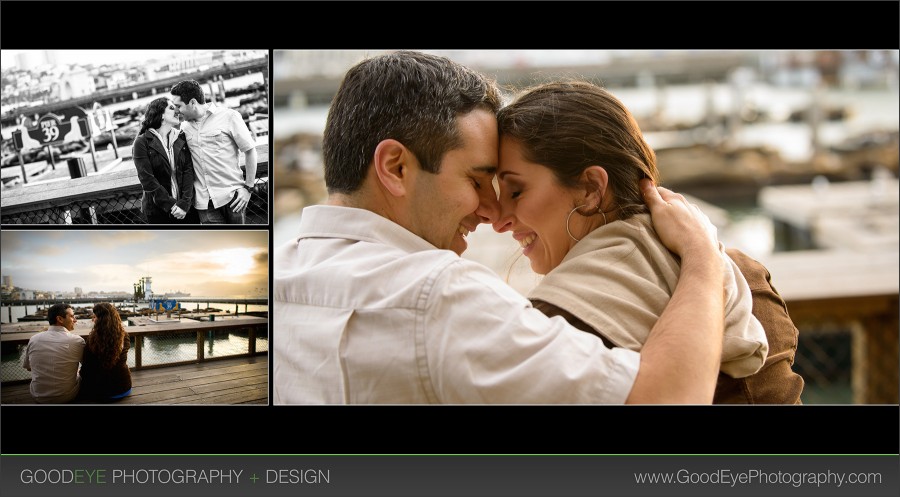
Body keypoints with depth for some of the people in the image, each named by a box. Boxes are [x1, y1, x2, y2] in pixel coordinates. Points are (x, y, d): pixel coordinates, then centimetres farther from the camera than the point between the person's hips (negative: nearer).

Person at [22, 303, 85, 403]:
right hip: (67, 397, -3)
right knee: (81, 376, 28)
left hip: (39, 398, 3)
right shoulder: (77, 341, -16)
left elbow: (28, 367, 8)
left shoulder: (33, 340, -7)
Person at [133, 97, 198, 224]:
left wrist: (184, 203, -14)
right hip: (158, 211, -3)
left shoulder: (181, 139, 8)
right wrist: (170, 205, -16)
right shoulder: (142, 142, -4)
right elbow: (147, 180, -10)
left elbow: (188, 170, -1)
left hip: (186, 207, 3)